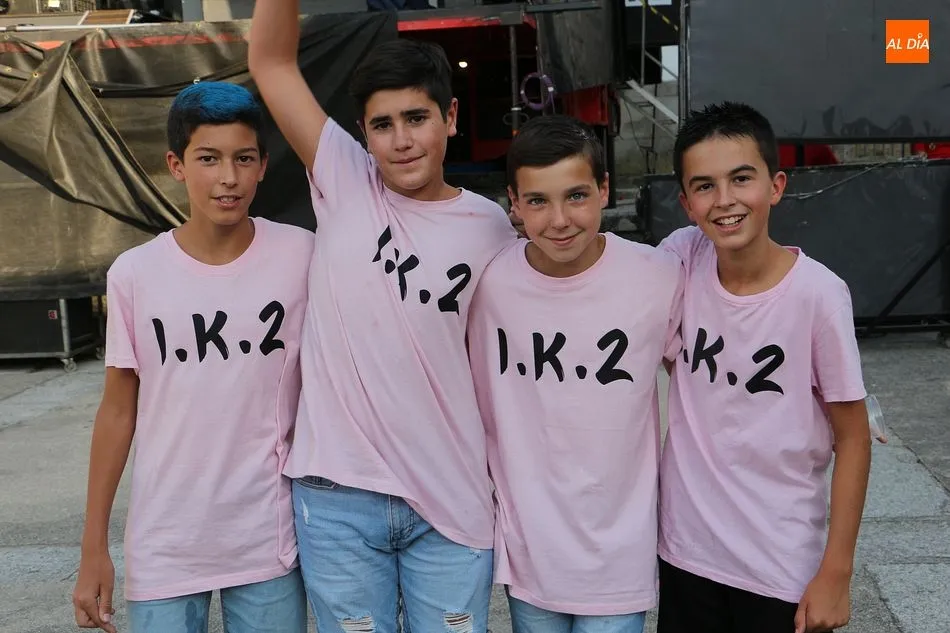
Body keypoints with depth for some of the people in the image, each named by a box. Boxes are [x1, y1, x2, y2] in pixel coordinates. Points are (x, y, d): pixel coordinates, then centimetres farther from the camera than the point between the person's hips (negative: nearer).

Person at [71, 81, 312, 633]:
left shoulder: (301, 255, -7)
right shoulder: (134, 274, -5)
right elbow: (119, 411, 3)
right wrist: (94, 547, 4)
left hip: (270, 541, 0)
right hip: (163, 548, 1)